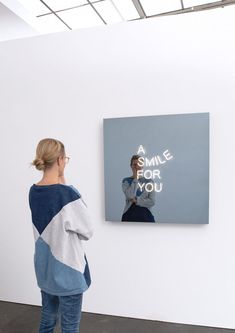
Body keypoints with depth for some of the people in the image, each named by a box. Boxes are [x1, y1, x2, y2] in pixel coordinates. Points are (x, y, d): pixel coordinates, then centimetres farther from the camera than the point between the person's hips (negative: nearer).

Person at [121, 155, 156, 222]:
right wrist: (135, 178, -10)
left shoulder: (149, 181, 3)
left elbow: (152, 202, -4)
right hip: (129, 216, -1)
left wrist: (136, 201, -12)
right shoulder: (126, 181, 2)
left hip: (145, 216, 1)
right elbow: (130, 196, -16)